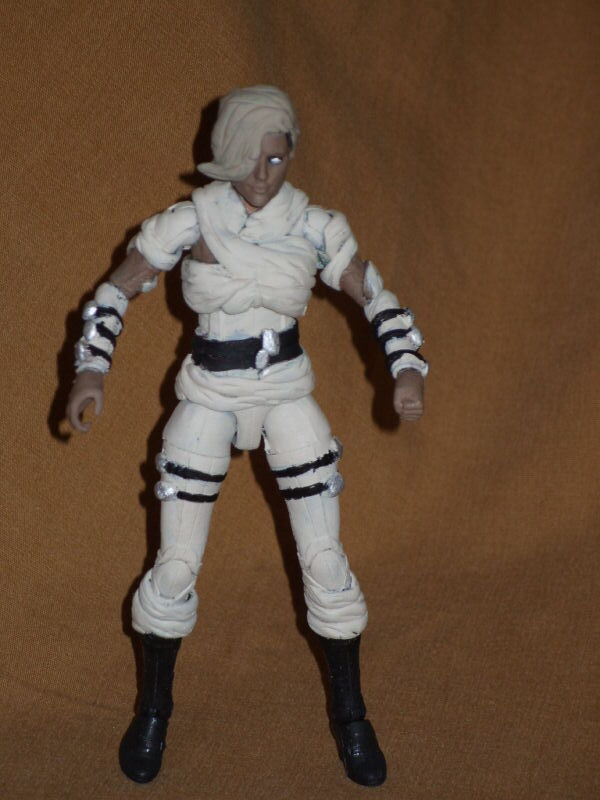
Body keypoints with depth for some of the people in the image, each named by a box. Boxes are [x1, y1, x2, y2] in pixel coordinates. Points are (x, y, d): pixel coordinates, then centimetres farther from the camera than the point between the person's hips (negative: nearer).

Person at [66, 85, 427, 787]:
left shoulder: (313, 226, -4)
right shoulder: (189, 221, -9)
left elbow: (377, 299, 3)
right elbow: (114, 290, -1)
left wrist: (407, 370, -13)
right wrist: (90, 371, -14)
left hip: (288, 393, 1)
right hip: (208, 395, -1)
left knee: (325, 558, -1)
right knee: (176, 564, 1)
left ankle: (350, 716, 18)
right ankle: (152, 712, 24)